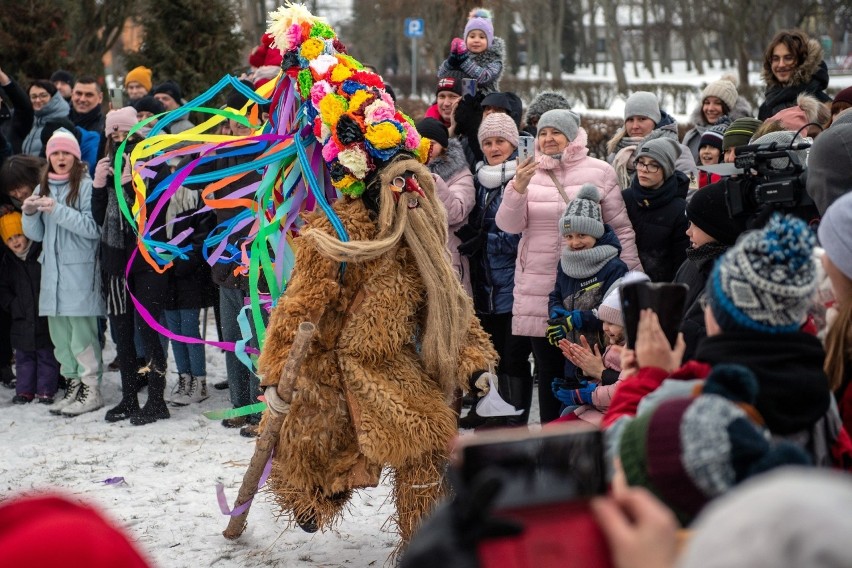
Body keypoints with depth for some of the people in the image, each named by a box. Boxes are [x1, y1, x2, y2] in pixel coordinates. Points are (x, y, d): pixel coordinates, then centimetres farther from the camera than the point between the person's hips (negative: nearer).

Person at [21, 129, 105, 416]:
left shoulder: (86, 186, -5)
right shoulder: (43, 189, 15)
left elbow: (93, 227, -14)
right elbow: (36, 234, 17)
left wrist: (57, 211, -20)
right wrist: (30, 213, -3)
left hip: (80, 270, -7)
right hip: (52, 270, 7)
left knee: (81, 329, -8)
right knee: (59, 332, 8)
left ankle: (91, 389, -3)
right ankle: (73, 384, 17)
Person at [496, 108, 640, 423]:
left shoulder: (599, 172, 2)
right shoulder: (528, 173, 7)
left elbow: (621, 227, 5)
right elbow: (508, 224, -3)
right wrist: (518, 188, -20)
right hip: (539, 289, 2)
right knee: (549, 374, 6)